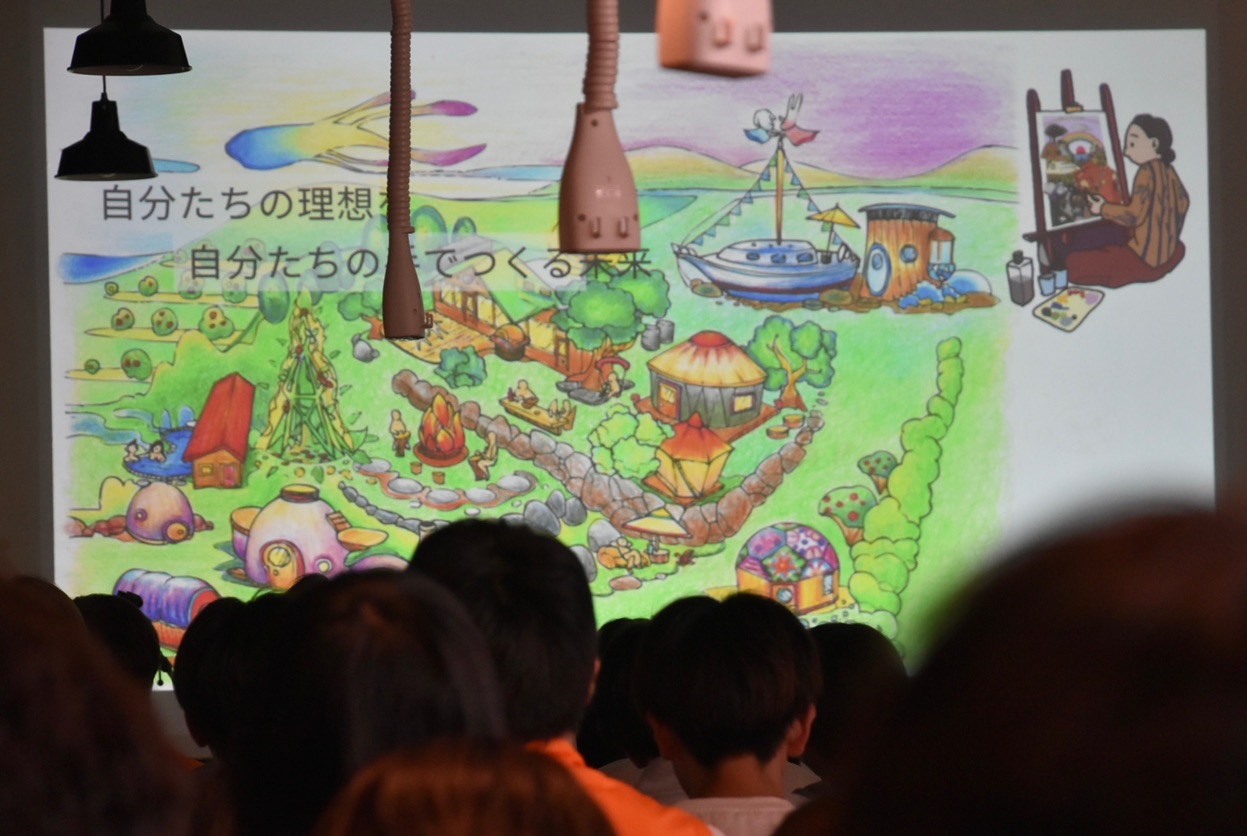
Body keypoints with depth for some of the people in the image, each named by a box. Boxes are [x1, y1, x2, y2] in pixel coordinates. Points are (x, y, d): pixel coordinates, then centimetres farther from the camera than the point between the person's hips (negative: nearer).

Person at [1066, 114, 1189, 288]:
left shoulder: (1147, 173, -16)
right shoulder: (1167, 170, 6)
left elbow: (1134, 214, -21)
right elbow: (1183, 202, 19)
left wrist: (1103, 208, -7)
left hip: (1144, 259, -9)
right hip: (1168, 256, 9)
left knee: (1073, 263, -12)